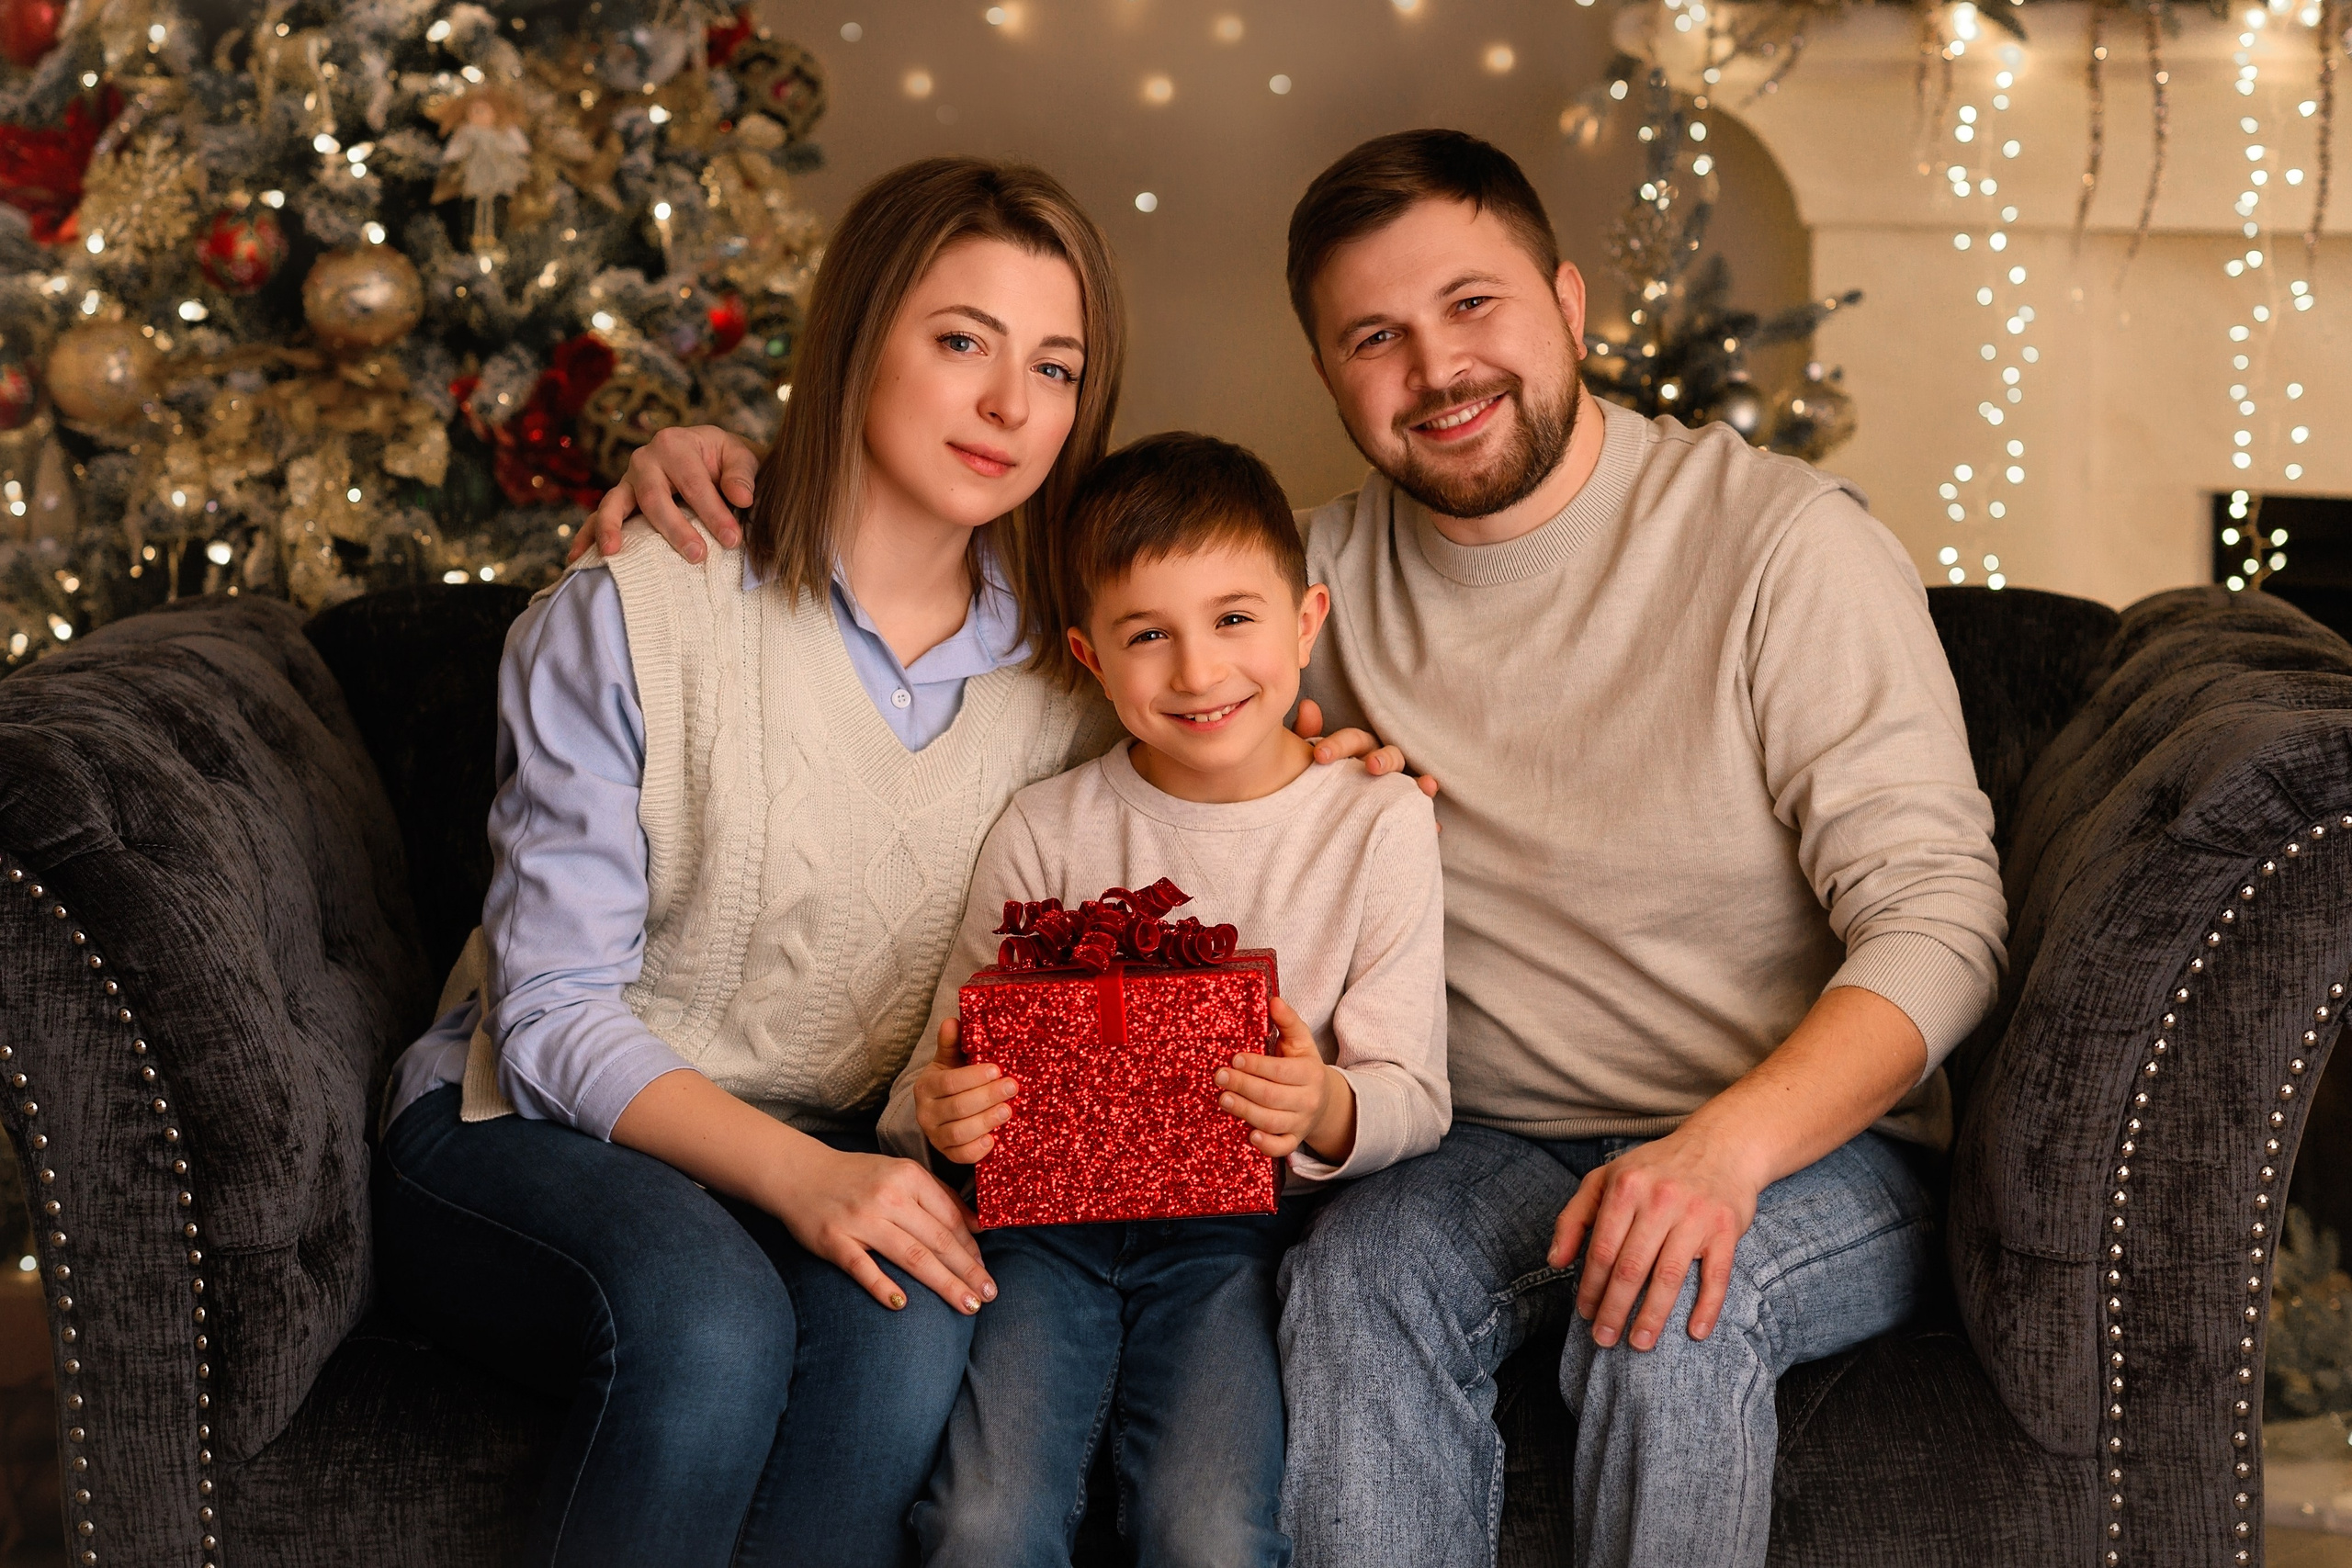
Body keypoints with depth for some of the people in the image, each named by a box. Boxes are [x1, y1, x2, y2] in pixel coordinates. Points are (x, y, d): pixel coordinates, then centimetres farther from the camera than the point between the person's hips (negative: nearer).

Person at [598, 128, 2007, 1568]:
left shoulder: (1784, 539, -10)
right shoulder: (1333, 574, 4)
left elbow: (1940, 912, -14)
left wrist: (1727, 1148, -32)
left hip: (1820, 1143, -3)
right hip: (1506, 1154, 3)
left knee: (1675, 1303, -34)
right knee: (1361, 1268, -28)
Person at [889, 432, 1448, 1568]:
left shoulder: (1377, 824, 2)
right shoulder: (1045, 831, 5)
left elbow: (1413, 1094, 0)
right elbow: (953, 1062, 7)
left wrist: (1331, 1114, -23)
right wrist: (938, 1112, -17)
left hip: (1237, 1227, -1)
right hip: (1047, 1213, 1)